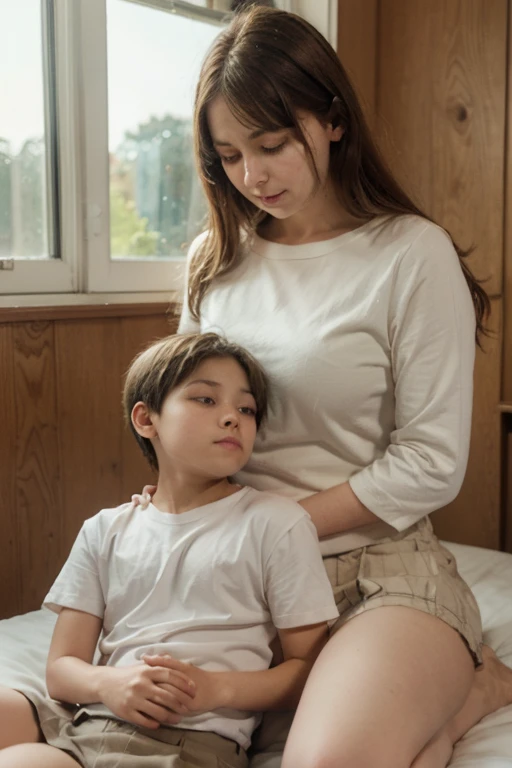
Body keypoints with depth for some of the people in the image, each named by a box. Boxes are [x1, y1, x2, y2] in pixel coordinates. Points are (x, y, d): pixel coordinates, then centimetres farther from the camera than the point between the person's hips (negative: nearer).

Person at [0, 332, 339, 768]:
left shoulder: (277, 523, 2)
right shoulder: (106, 531, 13)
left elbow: (309, 668, 2)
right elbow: (62, 668, 11)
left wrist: (220, 687, -14)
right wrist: (107, 683, -12)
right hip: (89, 722, 5)